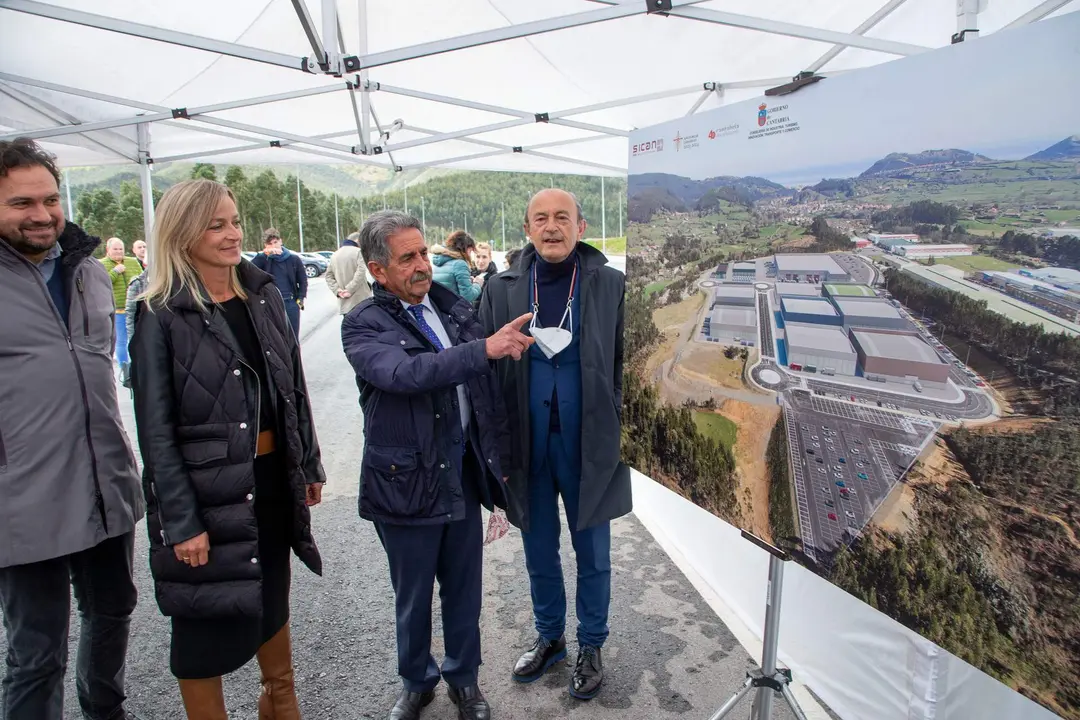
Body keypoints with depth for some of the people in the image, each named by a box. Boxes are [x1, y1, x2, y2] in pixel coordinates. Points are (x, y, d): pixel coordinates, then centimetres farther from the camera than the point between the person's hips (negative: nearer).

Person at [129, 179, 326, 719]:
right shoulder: (161, 317, -12)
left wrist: (309, 466, 10)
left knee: (272, 600, 22)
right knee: (206, 621, 11)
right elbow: (155, 429, -13)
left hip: (273, 478, 6)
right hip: (207, 490, -5)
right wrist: (181, 522, -16)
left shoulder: (263, 296, 4)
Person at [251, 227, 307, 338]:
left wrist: (300, 299, 0)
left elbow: (303, 280, 9)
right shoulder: (264, 260, 0)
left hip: (291, 304, 1)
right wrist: (265, 253, -28)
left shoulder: (294, 259, 2)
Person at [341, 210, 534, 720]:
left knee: (464, 591, 18)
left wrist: (498, 458, 10)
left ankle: (464, 679, 42)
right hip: (407, 483, -3)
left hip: (464, 475, 4)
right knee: (413, 598, 17)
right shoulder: (363, 325, -10)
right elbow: (406, 374, -30)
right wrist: (484, 348, -33)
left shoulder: (453, 308, 3)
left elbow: (488, 386, 10)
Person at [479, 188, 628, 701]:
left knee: (593, 556, 14)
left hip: (589, 445, -2)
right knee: (539, 553, 18)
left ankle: (591, 647, 36)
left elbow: (627, 367, -3)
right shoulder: (502, 290, -1)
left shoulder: (610, 285, -5)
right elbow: (486, 371, 0)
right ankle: (549, 637, 42)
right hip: (528, 446, 2)